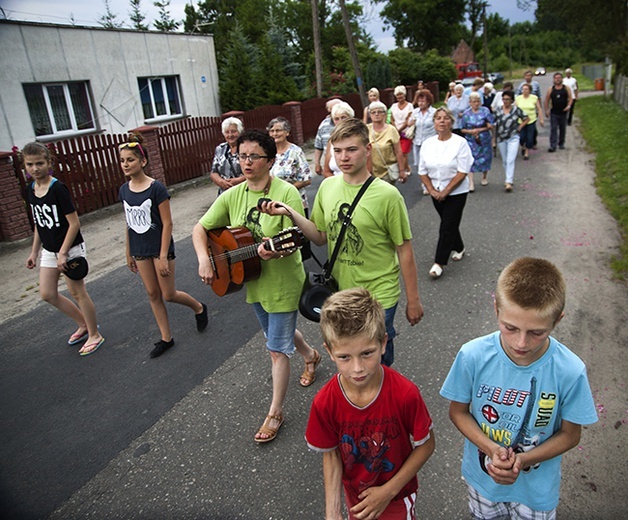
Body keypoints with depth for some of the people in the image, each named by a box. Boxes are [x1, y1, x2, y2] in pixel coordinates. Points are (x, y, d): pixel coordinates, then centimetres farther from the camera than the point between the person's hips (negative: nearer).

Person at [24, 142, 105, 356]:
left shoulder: (58, 189, -19)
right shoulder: (30, 191, 3)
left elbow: (74, 223, -19)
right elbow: (39, 224, 13)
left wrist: (63, 253, -21)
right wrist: (34, 252, 14)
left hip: (70, 249, -8)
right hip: (48, 250, 8)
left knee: (77, 292, 2)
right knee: (47, 294, 12)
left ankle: (95, 335, 19)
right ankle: (84, 325, 30)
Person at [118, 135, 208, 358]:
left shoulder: (156, 188, -16)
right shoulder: (124, 190, 2)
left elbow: (167, 224, -16)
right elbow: (129, 223, 10)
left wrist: (163, 256, -18)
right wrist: (129, 253, 13)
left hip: (160, 248, -6)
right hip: (140, 250, 6)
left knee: (168, 295, 2)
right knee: (153, 294, 12)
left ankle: (199, 308, 32)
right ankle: (166, 338, 25)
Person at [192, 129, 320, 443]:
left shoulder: (286, 192, -19)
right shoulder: (232, 196, -2)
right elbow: (200, 229, 1)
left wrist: (275, 250, -45)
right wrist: (203, 259, -16)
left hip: (282, 282, -6)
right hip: (253, 281, 7)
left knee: (277, 349, 4)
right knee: (277, 333, 27)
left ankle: (275, 412, 24)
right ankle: (310, 356, 58)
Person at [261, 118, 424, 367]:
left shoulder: (387, 195, -18)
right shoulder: (327, 186, -3)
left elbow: (404, 250, -11)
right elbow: (321, 236, 5)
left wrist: (413, 300, -5)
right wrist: (290, 213, -10)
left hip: (378, 297, -5)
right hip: (339, 291, 5)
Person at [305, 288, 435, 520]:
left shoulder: (405, 394, -31)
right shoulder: (324, 403, -26)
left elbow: (426, 445, -17)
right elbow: (331, 454, -11)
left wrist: (388, 491, -17)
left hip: (396, 494, -2)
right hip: (355, 496, 2)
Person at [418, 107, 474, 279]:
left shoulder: (460, 142, -11)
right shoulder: (427, 144, 1)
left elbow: (463, 172, -15)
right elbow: (422, 171, 4)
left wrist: (445, 191, -17)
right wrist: (432, 190, -8)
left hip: (456, 192, -4)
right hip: (436, 193, 4)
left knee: (447, 227, -6)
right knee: (449, 224, 17)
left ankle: (439, 263, -1)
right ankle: (459, 249, 41)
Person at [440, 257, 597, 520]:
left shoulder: (570, 372, -27)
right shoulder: (473, 356, -27)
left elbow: (570, 434, -12)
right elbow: (458, 411, -12)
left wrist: (523, 460, -25)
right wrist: (491, 449, -27)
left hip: (537, 486, -1)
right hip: (482, 474, 1)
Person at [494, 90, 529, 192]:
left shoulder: (517, 110, -1)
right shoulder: (498, 111, 3)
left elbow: (526, 119, 10)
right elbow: (492, 123, 7)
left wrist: (519, 127, -1)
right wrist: (494, 136, -3)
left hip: (513, 138, -3)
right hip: (501, 139, 3)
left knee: (510, 160, -14)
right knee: (504, 161, 11)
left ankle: (509, 182, -17)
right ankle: (509, 179, 28)